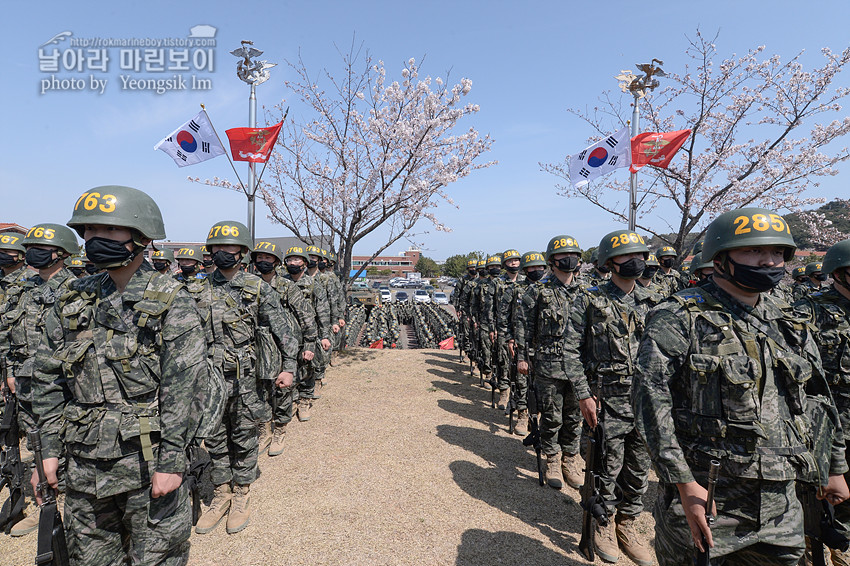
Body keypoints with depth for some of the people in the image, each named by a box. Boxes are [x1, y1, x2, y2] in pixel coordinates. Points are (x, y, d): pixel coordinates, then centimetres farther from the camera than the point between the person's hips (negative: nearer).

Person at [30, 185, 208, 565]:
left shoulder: (171, 303, -12)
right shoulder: (74, 301, 6)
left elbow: (184, 388, -15)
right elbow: (47, 379, 10)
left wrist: (171, 461, -16)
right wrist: (49, 448, 6)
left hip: (147, 463, -5)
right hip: (84, 466, 6)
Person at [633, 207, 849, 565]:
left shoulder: (790, 325, 9)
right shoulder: (680, 318, -14)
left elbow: (819, 399, 20)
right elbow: (651, 396, -20)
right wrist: (684, 482, -22)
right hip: (702, 495, -6)